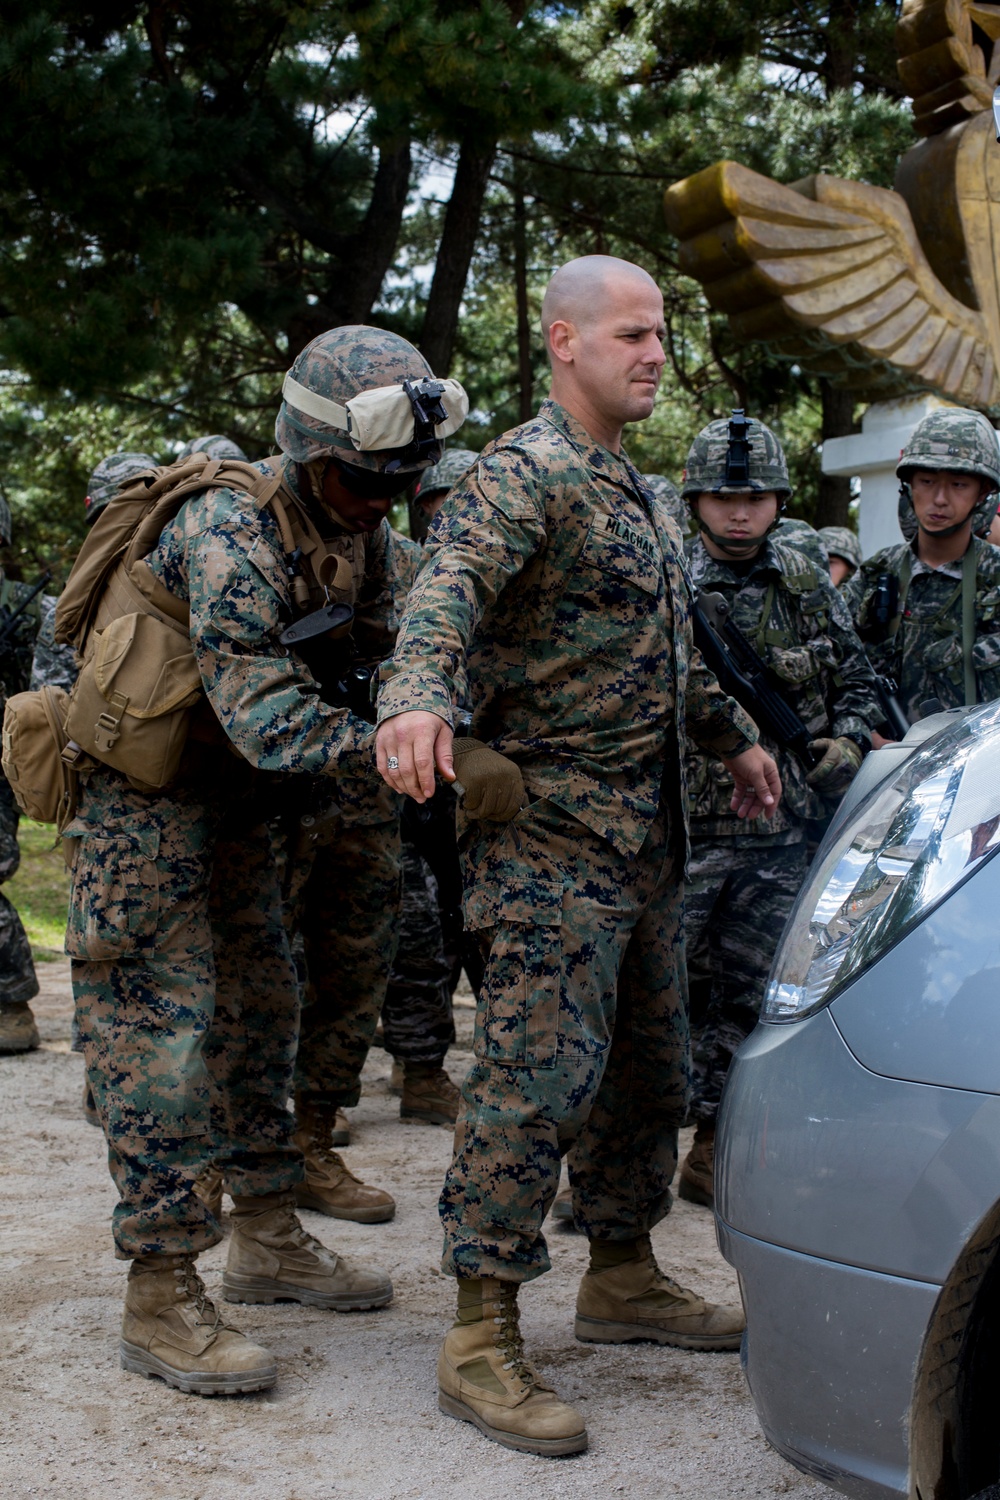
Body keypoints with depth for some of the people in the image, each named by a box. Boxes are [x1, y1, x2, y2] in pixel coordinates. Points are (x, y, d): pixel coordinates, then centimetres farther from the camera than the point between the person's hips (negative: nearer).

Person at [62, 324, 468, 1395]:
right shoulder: (230, 534, -29)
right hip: (140, 782, -8)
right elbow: (264, 712, -37)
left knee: (262, 1001, 12)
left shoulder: (359, 531, -2)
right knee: (161, 1020, -9)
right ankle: (160, 1298, -5)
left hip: (226, 782, 8)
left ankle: (267, 1238, 24)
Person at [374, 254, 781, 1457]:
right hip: (551, 829, -9)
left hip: (644, 834, 10)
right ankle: (481, 1339, -6)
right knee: (539, 1073, -12)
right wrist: (415, 693, -50)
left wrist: (733, 735, 32)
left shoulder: (636, 489, 19)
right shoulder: (525, 472, -12)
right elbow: (446, 586, -31)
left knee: (647, 1069, 16)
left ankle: (622, 1278, 31)